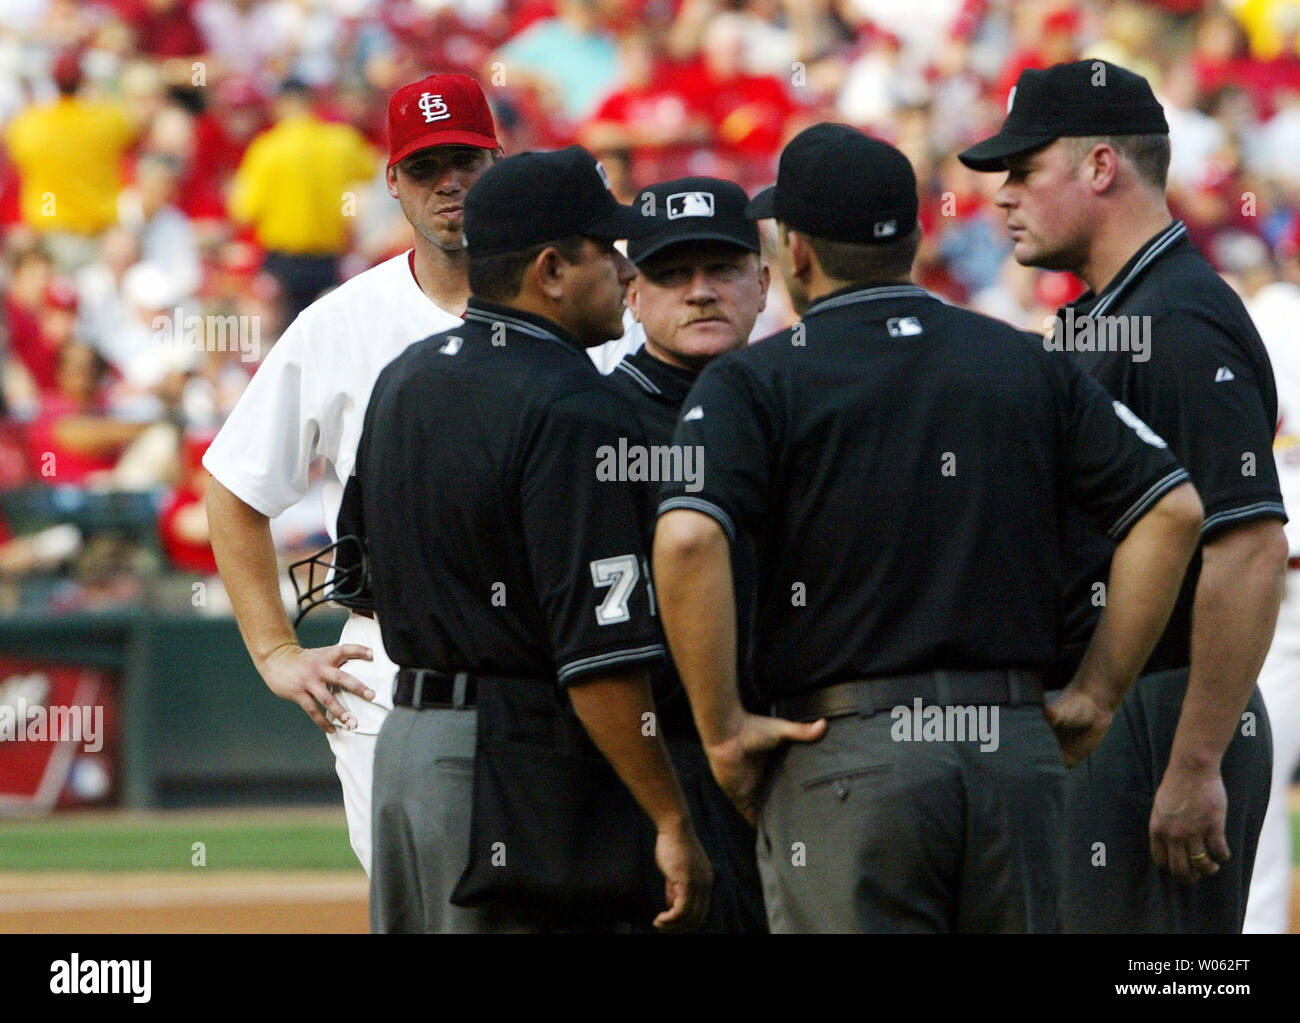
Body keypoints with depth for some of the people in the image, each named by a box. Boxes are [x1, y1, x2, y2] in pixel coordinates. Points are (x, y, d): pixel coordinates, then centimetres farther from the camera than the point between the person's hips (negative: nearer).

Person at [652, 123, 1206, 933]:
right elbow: (1173, 507, 6)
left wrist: (721, 729, -10)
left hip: (846, 759, -4)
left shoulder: (757, 381, -1)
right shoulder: (1026, 365, 12)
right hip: (1018, 748, 4)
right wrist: (1098, 695, 8)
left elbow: (688, 539, -18)